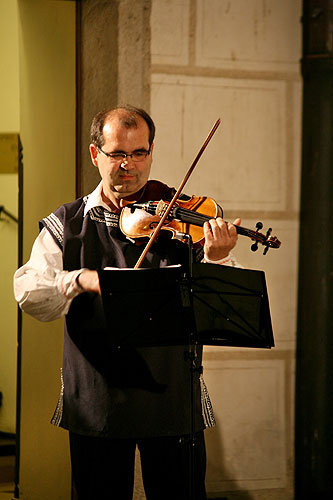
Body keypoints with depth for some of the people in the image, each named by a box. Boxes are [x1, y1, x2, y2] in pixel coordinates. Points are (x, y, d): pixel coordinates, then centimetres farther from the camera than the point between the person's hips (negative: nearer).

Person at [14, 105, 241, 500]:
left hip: (172, 400, 0)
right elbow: (29, 295, -5)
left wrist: (214, 259, -29)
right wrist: (82, 280, -23)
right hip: (93, 404, 1)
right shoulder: (66, 225, 5)